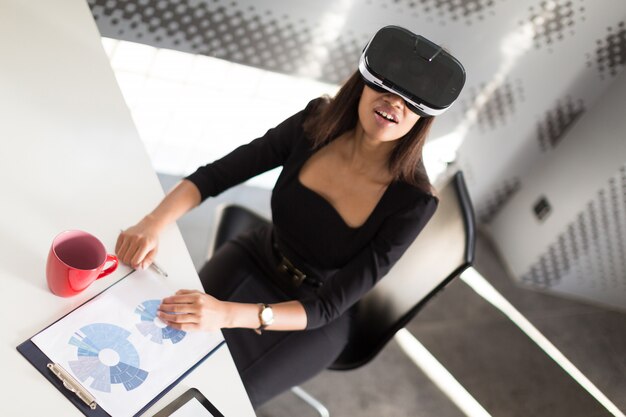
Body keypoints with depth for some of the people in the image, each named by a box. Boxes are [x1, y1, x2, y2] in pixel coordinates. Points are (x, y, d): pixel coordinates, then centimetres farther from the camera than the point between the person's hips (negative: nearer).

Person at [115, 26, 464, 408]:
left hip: (315, 319, -3)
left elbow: (327, 307, -28)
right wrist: (154, 224, -33)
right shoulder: (316, 123, -19)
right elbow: (214, 176, -14)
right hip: (254, 259, 3)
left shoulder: (413, 201, -28)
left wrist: (229, 314, -43)